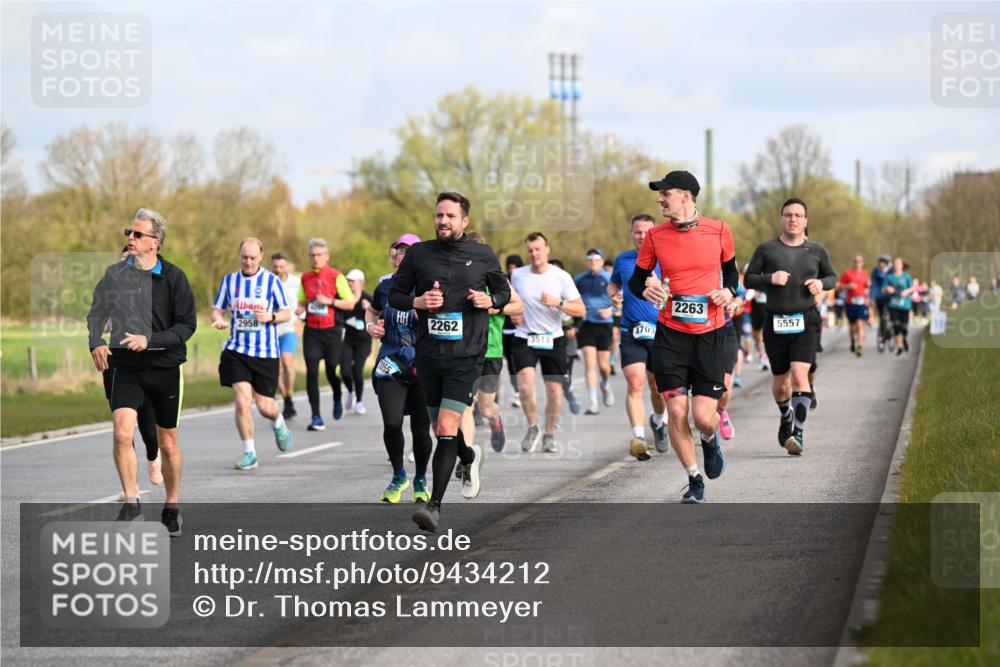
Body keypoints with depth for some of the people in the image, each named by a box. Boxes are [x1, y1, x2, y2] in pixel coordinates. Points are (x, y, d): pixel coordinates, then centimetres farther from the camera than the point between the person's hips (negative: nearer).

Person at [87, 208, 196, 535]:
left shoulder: (173, 277, -7)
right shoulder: (115, 274, 1)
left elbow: (187, 325, -9)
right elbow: (96, 314, 10)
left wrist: (149, 340, -21)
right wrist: (96, 343, -9)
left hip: (165, 366, -1)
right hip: (126, 367, 1)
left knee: (167, 444, 8)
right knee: (122, 433, -18)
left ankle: (172, 507, 26)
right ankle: (131, 503, -9)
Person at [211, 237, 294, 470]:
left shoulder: (271, 281, 0)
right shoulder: (229, 281, 6)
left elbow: (286, 313, 4)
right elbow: (217, 309, 12)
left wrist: (271, 317, -17)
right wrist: (218, 319, -12)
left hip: (266, 353, -1)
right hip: (236, 351, 1)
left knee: (264, 406, 2)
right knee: (242, 401, -12)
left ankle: (278, 422, 39)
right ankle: (249, 453, 0)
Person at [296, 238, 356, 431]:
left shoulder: (336, 276, -3)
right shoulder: (305, 278, 10)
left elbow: (350, 304, -4)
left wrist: (330, 301, -16)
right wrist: (297, 311, -1)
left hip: (331, 330, -3)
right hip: (311, 331, 3)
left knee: (331, 371, 4)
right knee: (311, 373, -8)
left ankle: (337, 400, 38)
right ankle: (316, 417, -6)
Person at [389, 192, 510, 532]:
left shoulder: (483, 255, 3)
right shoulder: (419, 254, 4)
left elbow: (504, 291, 16)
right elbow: (395, 294, 10)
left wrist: (490, 300, -6)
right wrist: (417, 302, -10)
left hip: (465, 355, -3)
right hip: (428, 354, 3)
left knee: (447, 429, -15)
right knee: (440, 430, 14)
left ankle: (435, 504, -11)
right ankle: (469, 457, 49)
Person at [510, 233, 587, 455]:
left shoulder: (561, 277, -3)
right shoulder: (517, 275, 3)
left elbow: (581, 310, -5)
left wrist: (558, 303, -19)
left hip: (553, 339, 0)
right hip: (524, 338, 0)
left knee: (554, 390, 0)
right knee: (525, 382, -20)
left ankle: (549, 434, 19)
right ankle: (532, 427, 1)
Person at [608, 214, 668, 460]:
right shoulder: (622, 260, 8)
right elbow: (613, 283, 25)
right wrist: (614, 296, 3)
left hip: (661, 331, 0)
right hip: (631, 333, 0)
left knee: (657, 386, 11)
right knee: (635, 383, -16)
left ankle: (658, 421, 42)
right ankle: (638, 437, -22)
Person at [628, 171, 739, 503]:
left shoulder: (719, 231, 0)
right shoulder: (655, 236, 1)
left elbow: (730, 269, 16)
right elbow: (636, 279, 10)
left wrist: (728, 291, -4)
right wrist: (646, 290, -13)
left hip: (710, 333, -1)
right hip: (670, 334, 1)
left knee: (704, 415, -7)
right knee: (676, 411, -6)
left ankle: (711, 441, 31)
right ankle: (695, 480, 12)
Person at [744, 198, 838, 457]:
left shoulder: (816, 251, 6)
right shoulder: (766, 249, 2)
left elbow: (832, 276, 19)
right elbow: (748, 279, 4)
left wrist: (821, 283, -4)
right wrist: (770, 278, -15)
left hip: (806, 321, -1)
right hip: (775, 322, 1)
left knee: (799, 375, -18)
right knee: (780, 382, 11)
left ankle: (798, 433, -19)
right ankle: (786, 418, 41)